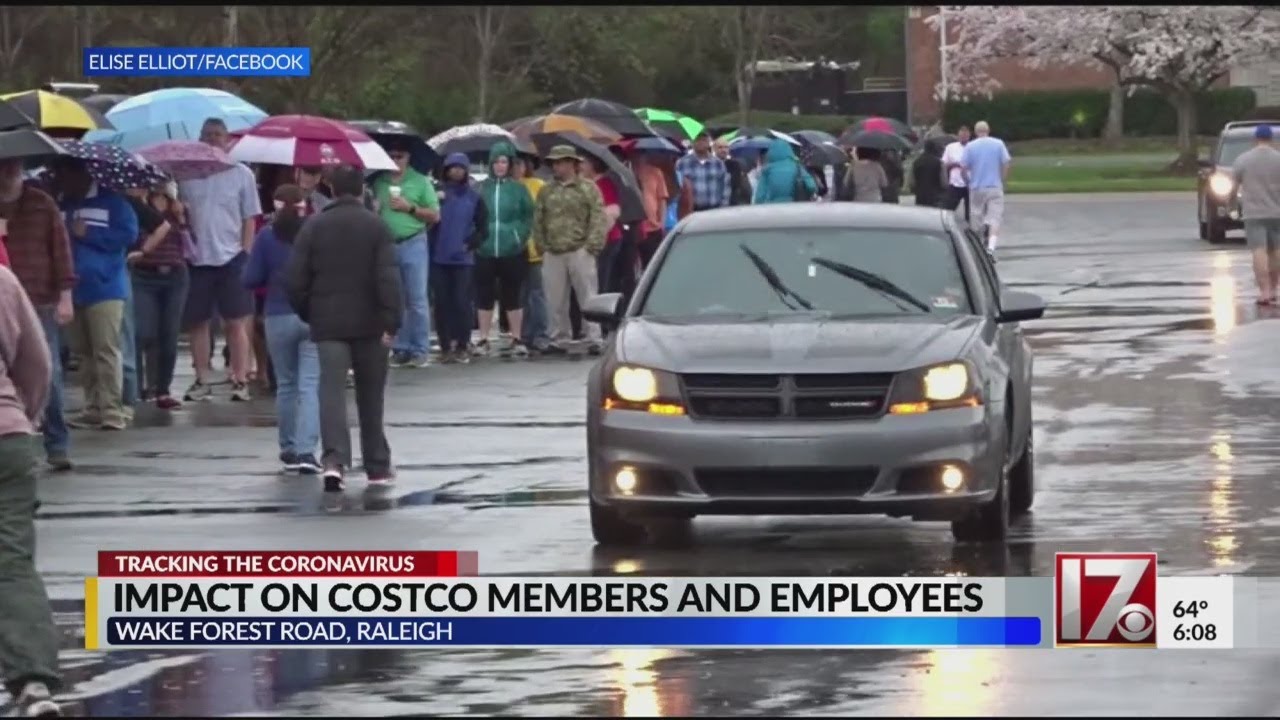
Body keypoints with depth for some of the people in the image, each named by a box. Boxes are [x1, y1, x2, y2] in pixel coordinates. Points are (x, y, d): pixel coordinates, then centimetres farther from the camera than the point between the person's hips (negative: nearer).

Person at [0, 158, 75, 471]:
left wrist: (65, 296, -3)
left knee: (49, 375, -2)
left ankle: (58, 445, 4)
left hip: (42, 304, -1)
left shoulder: (42, 204, 3)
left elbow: (61, 248, 2)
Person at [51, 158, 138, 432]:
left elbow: (128, 234, -10)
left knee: (106, 351, -10)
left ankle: (113, 410, -10)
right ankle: (93, 409, 13)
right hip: (73, 291, 5)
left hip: (104, 288, -5)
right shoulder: (58, 206, 11)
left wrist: (88, 234, -12)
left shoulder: (111, 202, -2)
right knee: (83, 353, 8)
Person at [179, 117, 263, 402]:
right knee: (198, 322, 5)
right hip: (196, 258, 2)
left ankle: (240, 380, 0)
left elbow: (249, 220, 5)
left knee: (236, 322, -2)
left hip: (231, 258, -2)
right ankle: (203, 380, 11)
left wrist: (246, 255, -3)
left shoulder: (241, 175, 5)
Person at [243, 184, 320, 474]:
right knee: (310, 385, -3)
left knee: (286, 385, 14)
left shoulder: (267, 237, -4)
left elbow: (250, 280, -4)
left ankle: (289, 450, 20)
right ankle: (306, 450, -15)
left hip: (279, 317, 1)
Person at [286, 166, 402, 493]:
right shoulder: (377, 227, -4)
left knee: (331, 389, -7)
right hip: (368, 322, 0)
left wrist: (307, 314, 14)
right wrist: (391, 321, -12)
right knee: (371, 394, 12)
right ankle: (377, 466, 19)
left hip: (327, 322, 0)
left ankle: (335, 459, -27)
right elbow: (389, 278, -13)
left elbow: (295, 280, 0)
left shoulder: (313, 227, 1)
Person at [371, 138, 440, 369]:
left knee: (417, 300, -3)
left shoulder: (421, 182, 3)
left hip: (413, 244, -3)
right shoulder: (378, 182, 10)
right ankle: (400, 349, 12)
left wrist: (409, 207, -9)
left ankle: (420, 350, 0)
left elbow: (434, 215, 2)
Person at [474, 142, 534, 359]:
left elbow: (528, 217, 4)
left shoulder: (518, 188, 0)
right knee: (485, 297, 5)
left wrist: (520, 236, -6)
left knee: (513, 297, 6)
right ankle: (483, 341, 12)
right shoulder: (481, 188, 3)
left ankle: (517, 340, 14)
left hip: (512, 252, -1)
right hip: (485, 251, 1)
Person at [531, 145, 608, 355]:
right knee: (556, 301, 7)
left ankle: (593, 340, -3)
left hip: (579, 252, -4)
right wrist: (542, 246, 5)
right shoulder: (546, 192, 13)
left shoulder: (588, 189, 0)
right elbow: (538, 221, 14)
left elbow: (598, 220, -5)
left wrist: (592, 246, -11)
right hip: (553, 255, 4)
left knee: (588, 298, -4)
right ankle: (559, 340, 14)